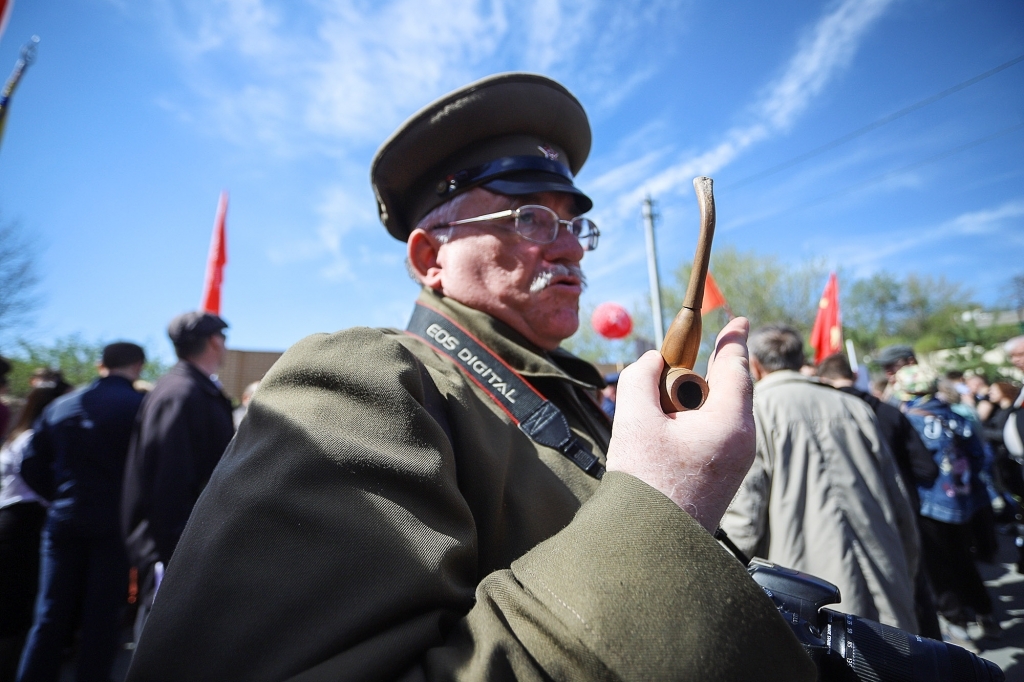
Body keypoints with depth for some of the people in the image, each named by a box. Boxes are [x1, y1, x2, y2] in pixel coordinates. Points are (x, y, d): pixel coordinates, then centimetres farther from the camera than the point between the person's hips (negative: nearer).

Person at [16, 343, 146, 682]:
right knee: (102, 618, 7)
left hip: (63, 521, 5)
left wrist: (62, 496, 18)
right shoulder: (140, 406, -13)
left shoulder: (60, 405, 5)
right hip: (114, 524, -4)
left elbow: (32, 467, 6)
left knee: (51, 615, 15)